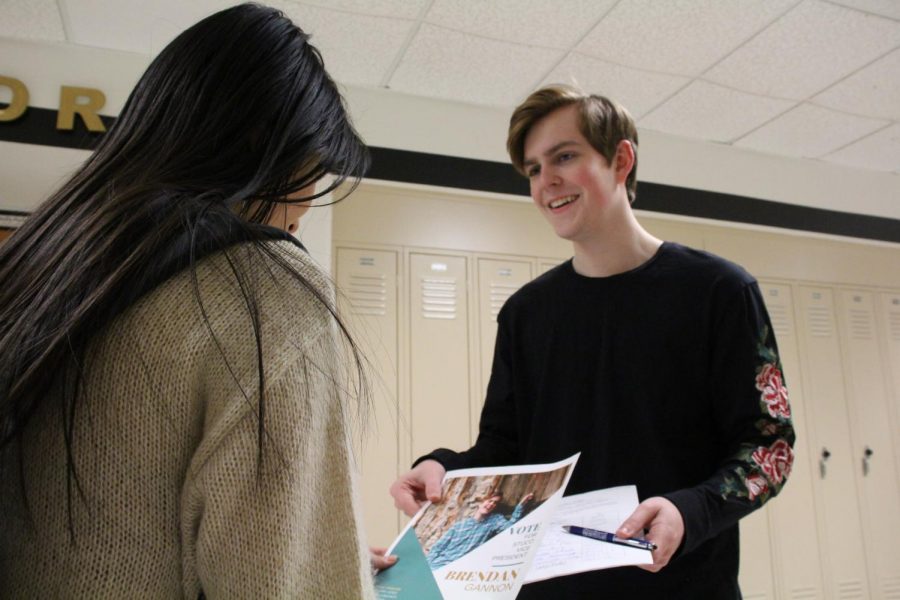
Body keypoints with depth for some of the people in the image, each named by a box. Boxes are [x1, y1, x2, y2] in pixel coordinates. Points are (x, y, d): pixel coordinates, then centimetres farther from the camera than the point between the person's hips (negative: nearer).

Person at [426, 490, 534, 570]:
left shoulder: (495, 520, 9)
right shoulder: (460, 523, 13)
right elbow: (437, 547, 11)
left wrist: (521, 505, -18)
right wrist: (429, 566, -4)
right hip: (440, 564, 2)